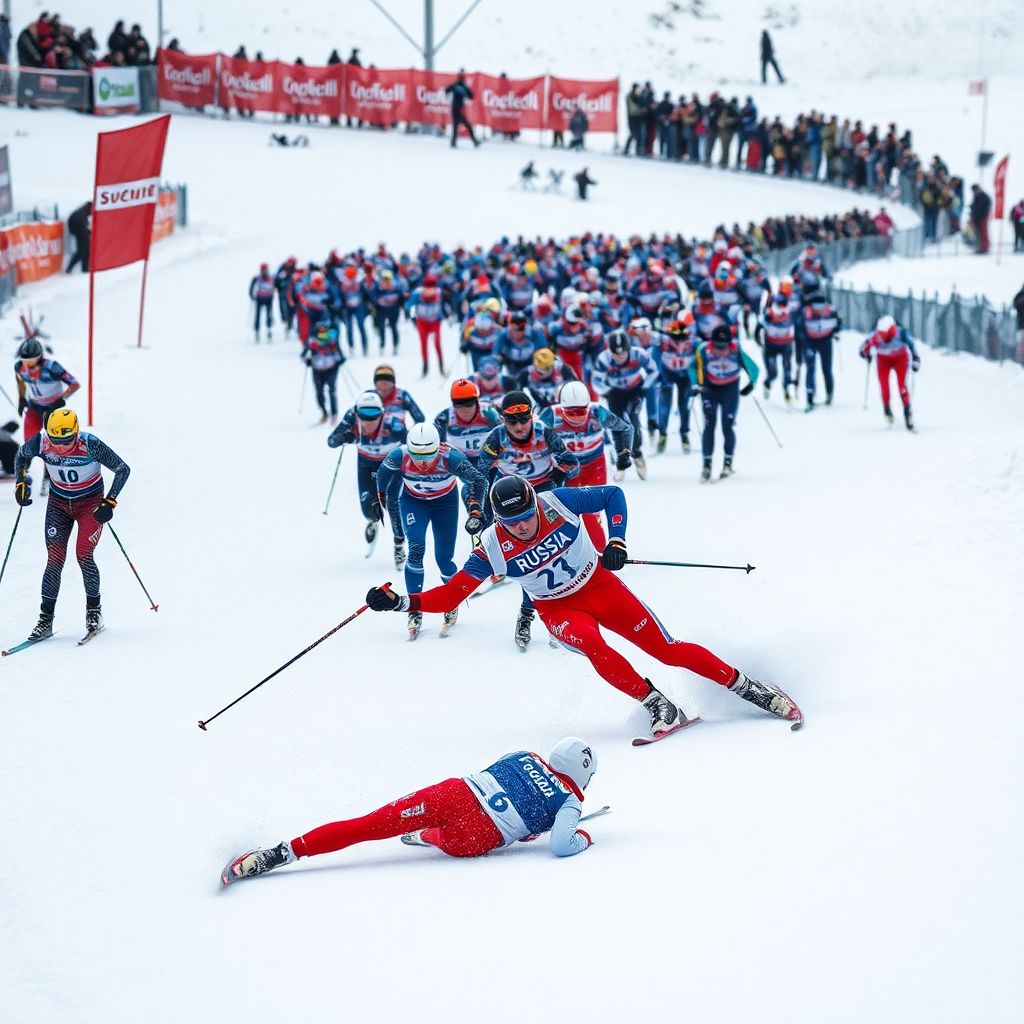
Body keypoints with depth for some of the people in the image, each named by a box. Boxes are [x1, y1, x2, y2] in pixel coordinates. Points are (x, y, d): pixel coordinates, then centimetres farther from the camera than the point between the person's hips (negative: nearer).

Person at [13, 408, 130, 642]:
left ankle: (94, 611, 5)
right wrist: (21, 483, -7)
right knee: (55, 559, -8)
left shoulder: (90, 446, -28)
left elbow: (123, 469, -17)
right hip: (59, 503, 3)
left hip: (90, 502, -3)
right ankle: (45, 619, -2)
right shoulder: (40, 443, -20)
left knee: (83, 555, -16)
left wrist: (109, 502, -22)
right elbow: (22, 456, 5)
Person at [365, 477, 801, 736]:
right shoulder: (492, 549, -19)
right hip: (558, 610, 0)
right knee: (593, 645, -33)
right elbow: (450, 594, -15)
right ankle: (655, 703, -19)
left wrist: (617, 541, -18)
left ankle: (746, 686, 9)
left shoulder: (560, 501, -21)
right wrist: (401, 602, -28)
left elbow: (613, 495, -6)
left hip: (601, 587, 0)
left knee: (670, 650, -4)